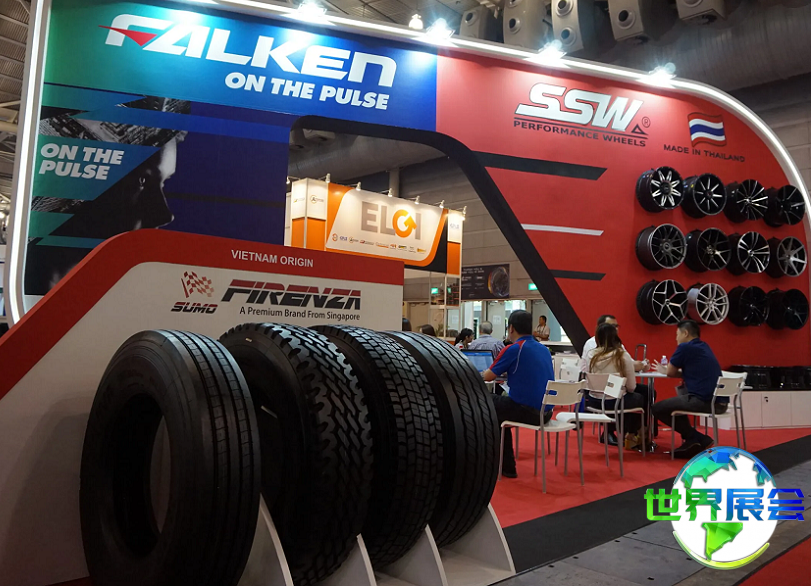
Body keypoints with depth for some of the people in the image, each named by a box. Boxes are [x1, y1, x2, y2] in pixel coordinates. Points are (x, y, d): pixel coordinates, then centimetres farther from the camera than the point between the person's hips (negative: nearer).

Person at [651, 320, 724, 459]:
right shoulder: (704, 346, 20)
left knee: (657, 408, 2)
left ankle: (698, 439, 3)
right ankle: (692, 441, 29)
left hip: (705, 401, -9)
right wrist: (665, 369, 29)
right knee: (681, 391, 33)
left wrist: (662, 370, 28)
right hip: (720, 401, 9)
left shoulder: (685, 347, -4)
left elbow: (670, 372, 6)